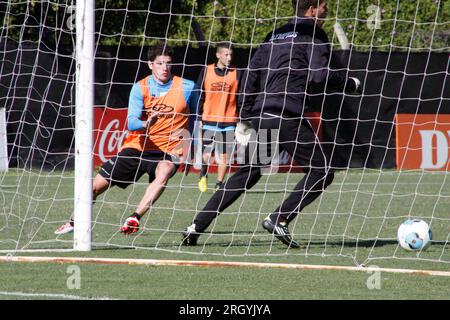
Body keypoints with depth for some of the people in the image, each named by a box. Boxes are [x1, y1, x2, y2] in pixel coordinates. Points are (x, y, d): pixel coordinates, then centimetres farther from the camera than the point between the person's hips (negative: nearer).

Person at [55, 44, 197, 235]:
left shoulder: (187, 87, -6)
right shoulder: (140, 88, -6)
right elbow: (131, 122, -20)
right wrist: (146, 124, -42)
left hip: (168, 151, -2)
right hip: (137, 147, 2)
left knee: (164, 173, -38)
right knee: (98, 184, 3)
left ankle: (134, 218, -39)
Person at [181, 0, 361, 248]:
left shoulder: (276, 35, 22)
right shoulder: (313, 33, 1)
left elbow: (251, 73, 18)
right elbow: (319, 75, -11)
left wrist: (245, 117, 19)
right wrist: (351, 84, 5)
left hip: (261, 114, 8)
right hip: (287, 116, -8)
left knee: (247, 174, 17)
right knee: (320, 172, 1)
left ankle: (196, 227, 10)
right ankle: (278, 220, -12)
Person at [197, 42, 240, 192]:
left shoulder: (236, 73, 2)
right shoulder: (206, 71, 1)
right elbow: (198, 96, 5)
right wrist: (197, 118, 0)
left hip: (229, 122, 1)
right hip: (208, 121, -1)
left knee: (224, 156, 2)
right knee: (206, 156, -5)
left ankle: (219, 184, 19)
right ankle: (203, 175, 26)